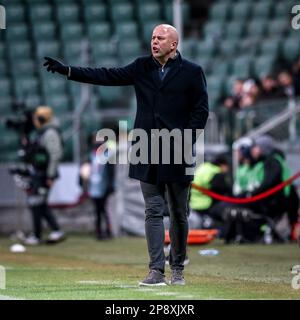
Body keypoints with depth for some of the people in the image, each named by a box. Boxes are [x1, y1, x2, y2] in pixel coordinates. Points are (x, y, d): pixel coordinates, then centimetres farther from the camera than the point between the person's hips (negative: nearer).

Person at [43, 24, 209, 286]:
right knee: (153, 212, -2)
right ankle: (157, 271, -4)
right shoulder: (142, 67, 8)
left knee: (179, 215, 7)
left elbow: (201, 110, -2)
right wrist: (67, 70, -5)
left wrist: (187, 141, -13)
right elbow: (109, 76, 3)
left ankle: (178, 270, 20)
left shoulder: (192, 72, -1)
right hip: (149, 155, 2)